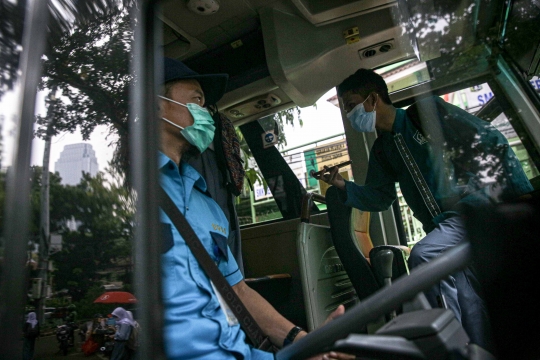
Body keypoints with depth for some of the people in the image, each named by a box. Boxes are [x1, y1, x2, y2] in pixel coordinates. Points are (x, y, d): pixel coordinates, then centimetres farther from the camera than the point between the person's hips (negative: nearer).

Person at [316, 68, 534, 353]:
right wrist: (342, 185, 1)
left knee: (422, 255, -26)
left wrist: (522, 194, -11)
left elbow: (491, 143, -6)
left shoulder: (429, 111, -4)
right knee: (469, 303, 4)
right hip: (446, 225, 7)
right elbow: (379, 199, 14)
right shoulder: (381, 149, 14)